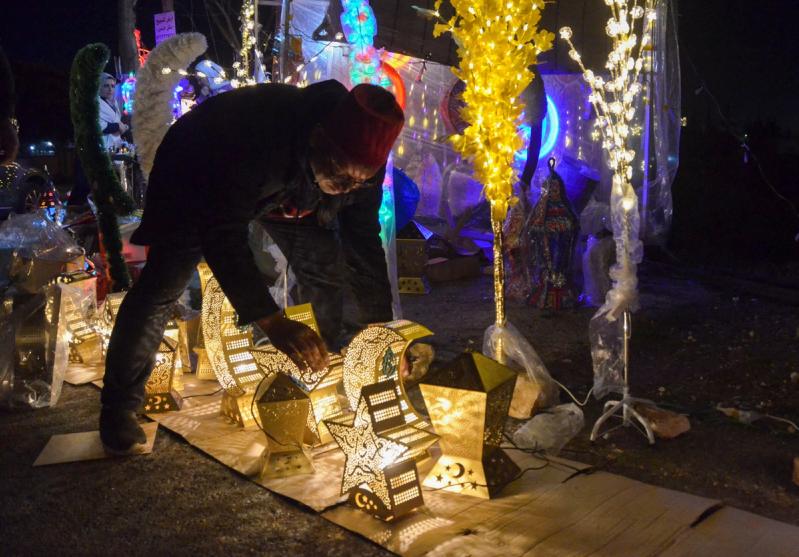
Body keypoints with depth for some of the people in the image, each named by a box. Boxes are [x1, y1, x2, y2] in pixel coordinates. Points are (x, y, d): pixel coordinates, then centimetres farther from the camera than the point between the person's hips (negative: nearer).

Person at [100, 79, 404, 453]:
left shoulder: (362, 162, -26)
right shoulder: (255, 141, -45)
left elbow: (363, 238, -15)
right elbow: (222, 235, -46)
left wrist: (381, 325, -18)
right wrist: (272, 322, -54)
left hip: (288, 195, 5)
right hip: (197, 179, -5)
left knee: (327, 271, -2)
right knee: (164, 284, -18)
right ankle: (119, 406, -1)